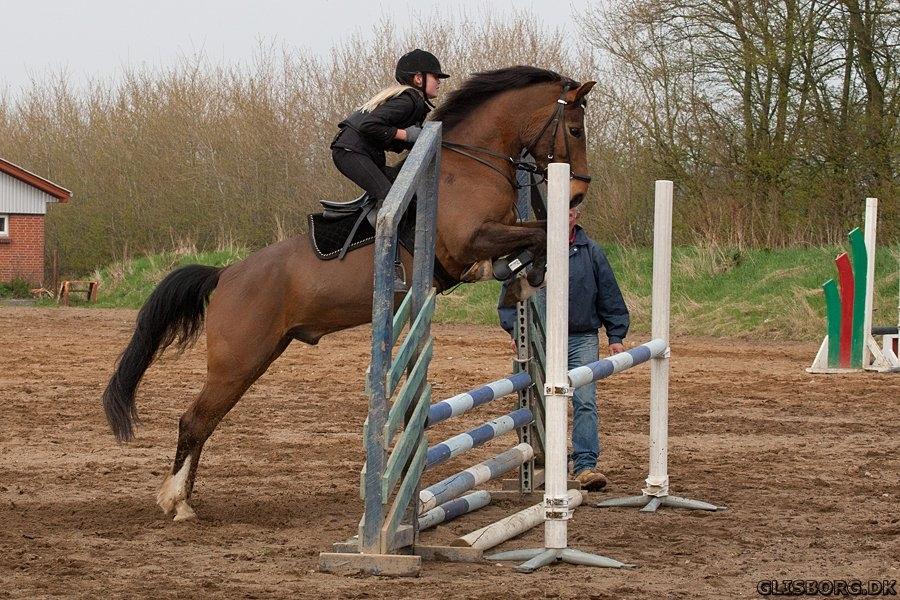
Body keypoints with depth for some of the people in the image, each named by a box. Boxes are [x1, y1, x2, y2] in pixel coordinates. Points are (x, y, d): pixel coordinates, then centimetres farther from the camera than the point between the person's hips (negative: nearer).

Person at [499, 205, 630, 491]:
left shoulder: (591, 252, 6)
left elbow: (610, 297, 11)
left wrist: (616, 336, 7)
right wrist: (516, 329, -5)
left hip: (583, 341, 0)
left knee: (585, 401, -11)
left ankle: (586, 465, -14)